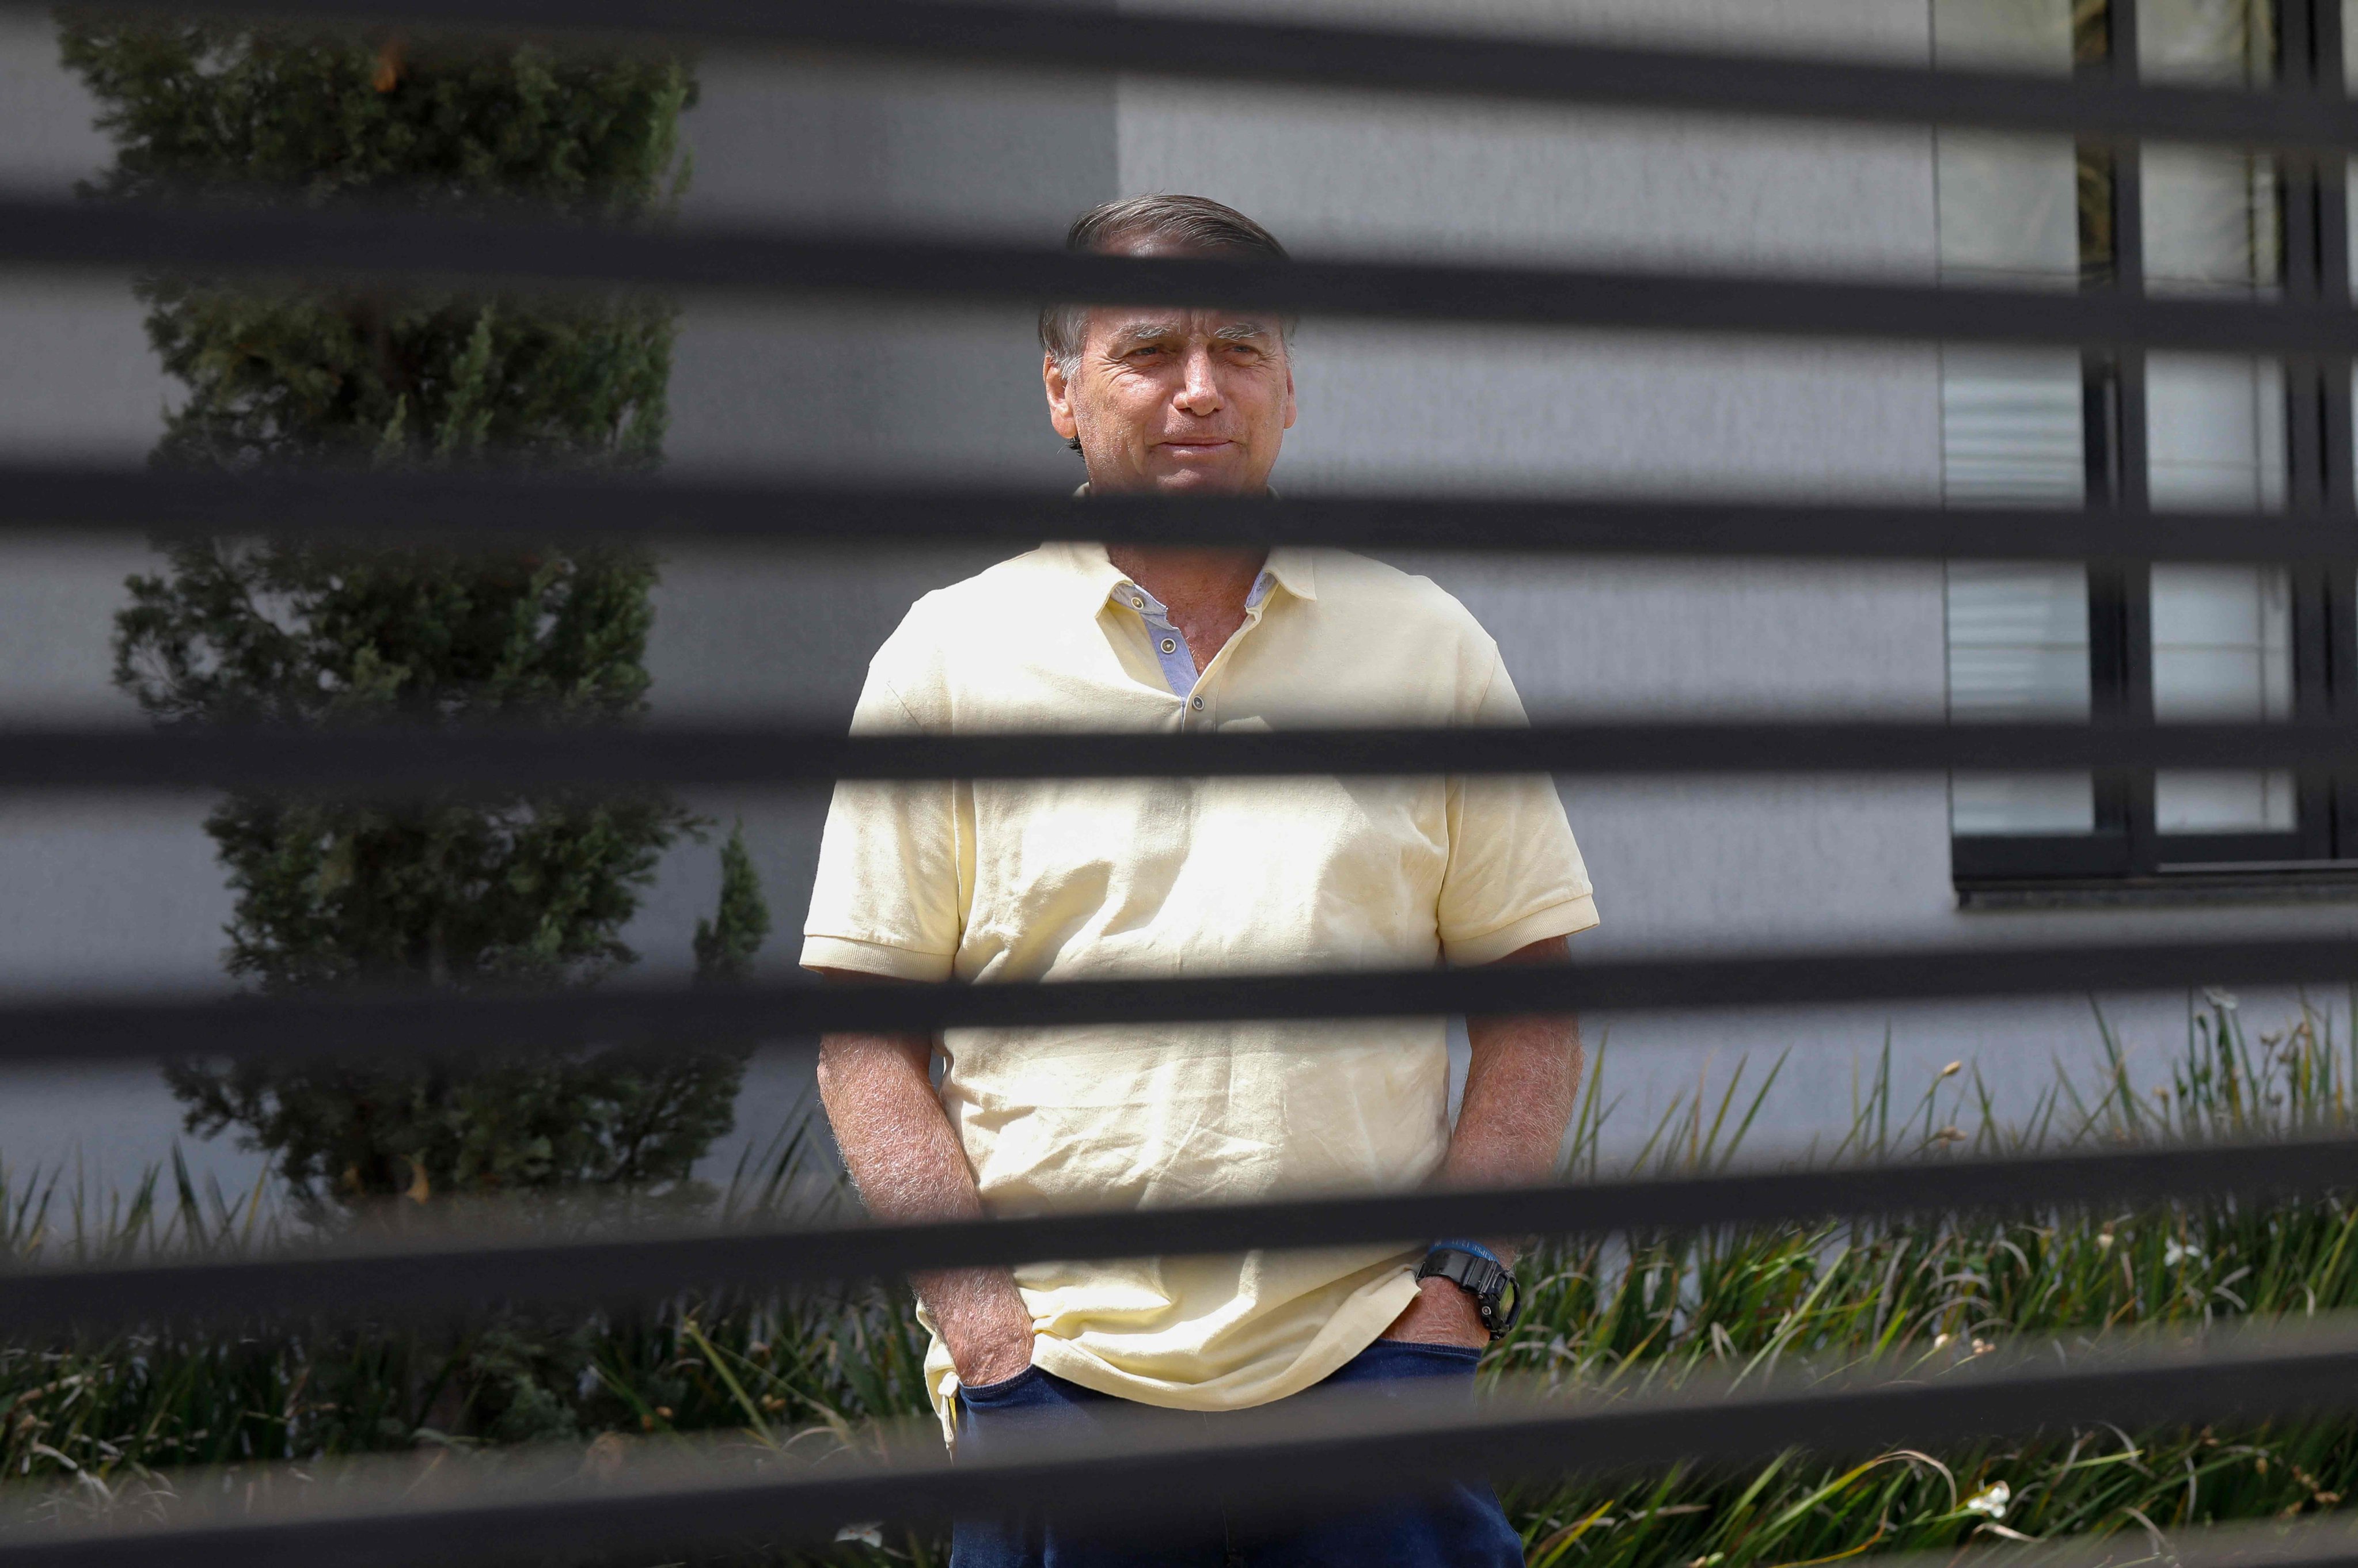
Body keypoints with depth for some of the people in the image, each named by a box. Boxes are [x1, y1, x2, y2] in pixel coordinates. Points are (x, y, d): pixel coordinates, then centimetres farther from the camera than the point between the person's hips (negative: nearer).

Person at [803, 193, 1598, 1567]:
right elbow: (866, 1024, 4)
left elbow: (1532, 993, 10)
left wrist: (1463, 1273, -3)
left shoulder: (1427, 645, 9)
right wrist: (973, 1308, -7)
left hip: (1371, 1366, 1)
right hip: (1054, 1371, 0)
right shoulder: (951, 655, 6)